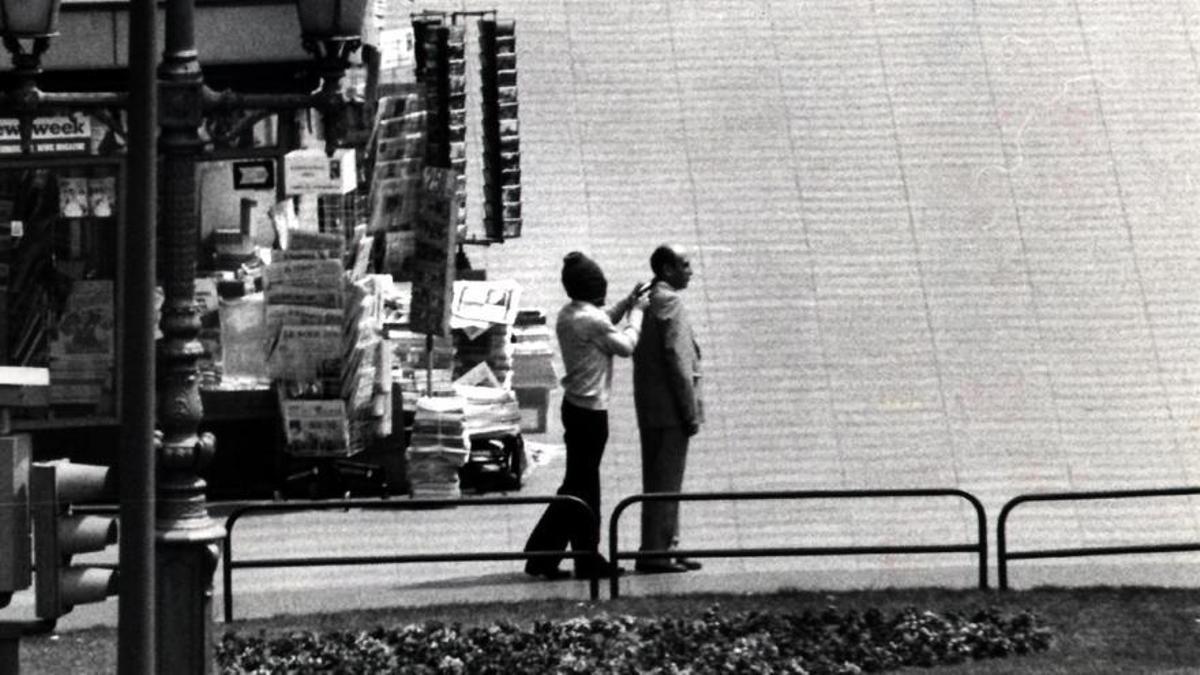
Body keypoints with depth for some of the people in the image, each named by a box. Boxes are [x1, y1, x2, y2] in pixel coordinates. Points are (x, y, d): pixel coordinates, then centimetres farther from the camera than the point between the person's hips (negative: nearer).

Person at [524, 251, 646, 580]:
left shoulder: (568, 315, 8)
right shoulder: (591, 319, -19)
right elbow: (625, 346, -7)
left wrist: (626, 304, 19)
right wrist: (636, 313, 5)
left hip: (575, 405, 9)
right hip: (590, 410, -9)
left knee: (583, 483, 13)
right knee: (580, 485, -2)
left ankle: (588, 558, 16)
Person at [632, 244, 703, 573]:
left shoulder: (648, 301, 15)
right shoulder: (669, 302, -14)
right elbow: (677, 361, -18)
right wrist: (691, 411, -15)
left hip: (651, 409, 10)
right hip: (669, 409, -10)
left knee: (661, 481, 13)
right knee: (665, 482, -6)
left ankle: (665, 547, 18)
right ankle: (655, 552, -5)